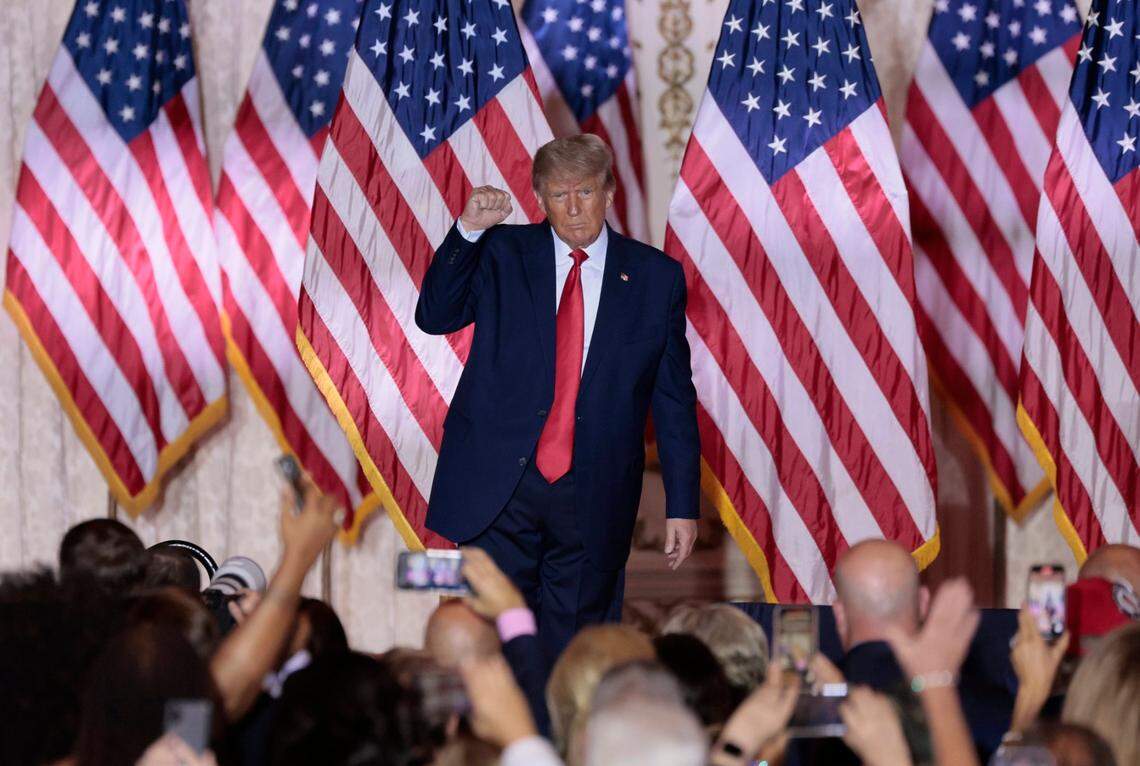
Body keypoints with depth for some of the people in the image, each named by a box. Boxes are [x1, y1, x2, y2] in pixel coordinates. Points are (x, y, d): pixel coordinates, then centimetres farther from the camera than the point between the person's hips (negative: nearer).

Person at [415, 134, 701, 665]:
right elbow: (435, 317, -5)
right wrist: (467, 230, -16)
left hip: (594, 497, 0)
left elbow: (674, 397, 7)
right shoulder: (501, 254, 6)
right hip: (500, 485, 0)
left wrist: (682, 503, 4)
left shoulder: (655, 277, 6)